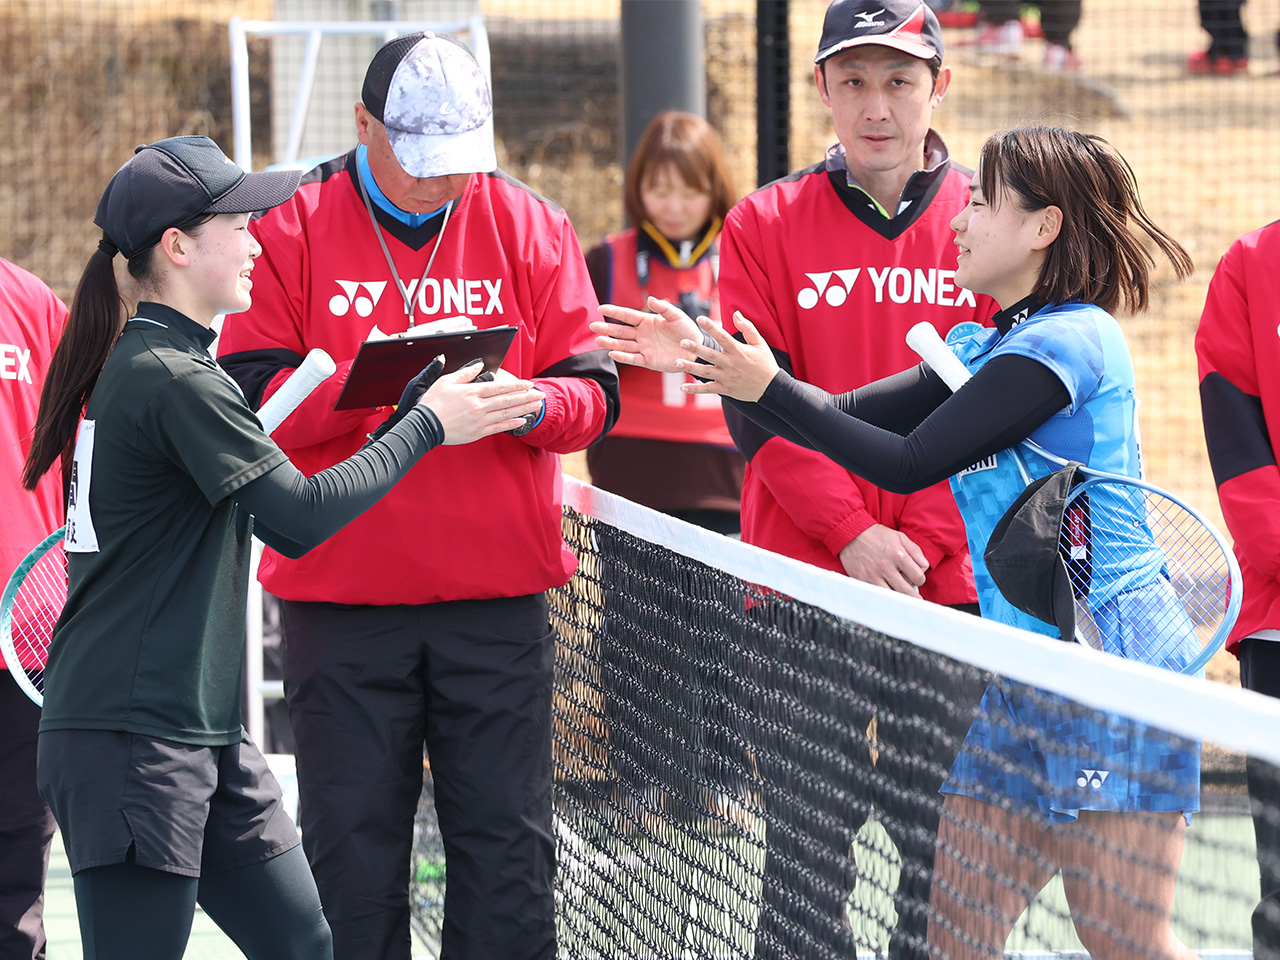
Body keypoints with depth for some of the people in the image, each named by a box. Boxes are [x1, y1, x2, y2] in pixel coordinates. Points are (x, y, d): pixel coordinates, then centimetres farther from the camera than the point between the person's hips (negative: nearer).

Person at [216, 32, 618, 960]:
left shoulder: (530, 227, 6)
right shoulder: (292, 228, 2)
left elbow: (594, 394, 4)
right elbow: (249, 397, -5)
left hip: (499, 598, 1)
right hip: (341, 598, -1)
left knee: (508, 846, 3)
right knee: (353, 848, 3)